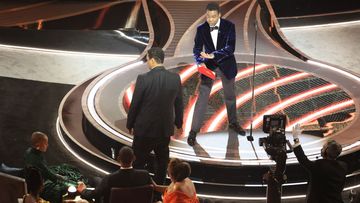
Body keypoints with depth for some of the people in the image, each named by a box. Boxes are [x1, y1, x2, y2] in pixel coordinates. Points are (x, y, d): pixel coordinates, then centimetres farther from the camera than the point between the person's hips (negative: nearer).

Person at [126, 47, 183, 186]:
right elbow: (179, 104, 3)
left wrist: (130, 125, 4)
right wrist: (178, 123, 17)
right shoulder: (175, 78, -6)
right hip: (165, 128, 4)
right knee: (162, 162, 19)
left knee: (139, 163, 8)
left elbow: (134, 104, -11)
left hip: (144, 128, -3)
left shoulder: (143, 79, -18)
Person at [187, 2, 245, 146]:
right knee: (202, 97, -6)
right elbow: (197, 49, -4)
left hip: (226, 65, 0)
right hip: (209, 66, 0)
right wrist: (200, 62, -25)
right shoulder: (201, 29, -9)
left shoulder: (229, 26, -14)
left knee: (230, 96, 16)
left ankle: (233, 123, 39)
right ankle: (194, 130, -2)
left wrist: (213, 55, -36)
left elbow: (230, 48, -23)